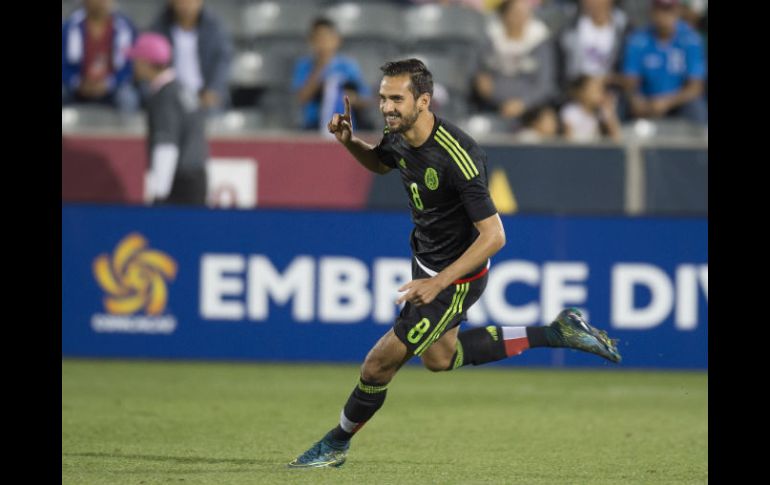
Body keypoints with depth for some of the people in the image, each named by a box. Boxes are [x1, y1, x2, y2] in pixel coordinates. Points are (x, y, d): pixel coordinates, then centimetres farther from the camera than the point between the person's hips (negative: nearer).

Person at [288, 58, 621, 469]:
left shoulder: (456, 157, -34)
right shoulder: (399, 136, -9)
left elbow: (493, 235, -32)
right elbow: (380, 163, 17)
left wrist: (438, 282, -36)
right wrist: (348, 141, -5)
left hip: (457, 276, -9)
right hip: (426, 257, 9)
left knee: (381, 362, -1)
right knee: (439, 358, 25)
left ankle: (337, 443, 23)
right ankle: (554, 333, 30)